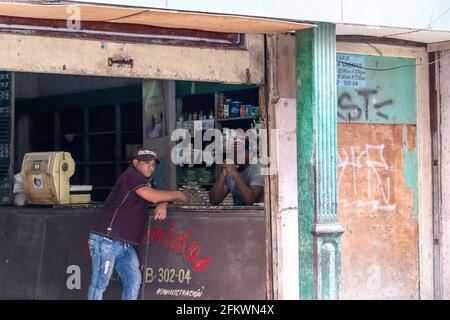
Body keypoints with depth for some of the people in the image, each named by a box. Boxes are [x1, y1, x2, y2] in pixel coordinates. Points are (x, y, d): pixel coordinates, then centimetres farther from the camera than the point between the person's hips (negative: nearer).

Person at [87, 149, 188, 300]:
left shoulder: (144, 181, 23)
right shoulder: (132, 175, -7)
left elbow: (159, 197, 23)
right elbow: (153, 196, -18)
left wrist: (162, 205, -2)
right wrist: (178, 195, -3)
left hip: (125, 245, 10)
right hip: (106, 240, -10)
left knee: (133, 282, 0)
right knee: (99, 284, -9)